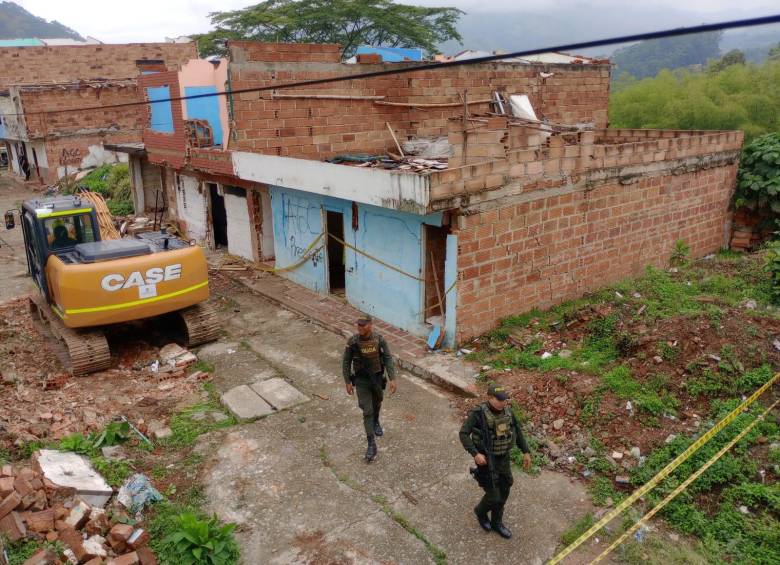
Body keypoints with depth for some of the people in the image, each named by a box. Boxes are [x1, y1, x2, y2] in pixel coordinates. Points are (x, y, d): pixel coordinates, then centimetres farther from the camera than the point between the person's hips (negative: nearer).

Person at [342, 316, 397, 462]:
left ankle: (376, 422, 56)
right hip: (361, 381, -2)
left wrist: (392, 379, -13)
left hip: (377, 378, 2)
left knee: (377, 403, 25)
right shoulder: (352, 342, -17)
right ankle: (371, 445, 1)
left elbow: (388, 359, -8)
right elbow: (346, 362, -6)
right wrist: (348, 382, -5)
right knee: (367, 411, -5)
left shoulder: (379, 339, -15)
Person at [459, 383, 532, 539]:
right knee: (493, 497, 1)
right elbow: (464, 434, -22)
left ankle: (496, 523, 38)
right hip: (486, 461, -5)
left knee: (503, 493, 16)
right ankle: (481, 511, 35)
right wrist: (475, 454, -32)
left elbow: (517, 431, 8)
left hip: (503, 459, 6)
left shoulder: (507, 411, -6)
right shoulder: (478, 413, -23)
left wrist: (526, 452, 7)